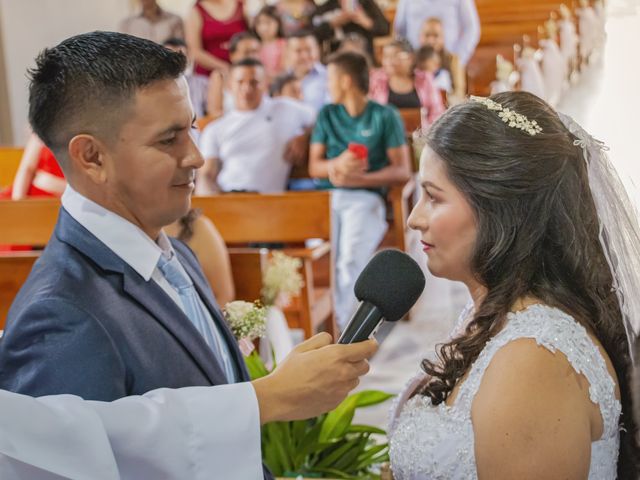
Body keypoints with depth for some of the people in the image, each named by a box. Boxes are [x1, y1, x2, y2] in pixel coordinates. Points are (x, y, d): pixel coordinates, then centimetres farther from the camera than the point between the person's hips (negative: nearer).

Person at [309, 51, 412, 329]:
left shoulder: (385, 116, 9)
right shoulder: (326, 115, 21)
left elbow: (403, 171, 3)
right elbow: (314, 167, 16)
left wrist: (358, 178, -9)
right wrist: (338, 164, -7)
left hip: (366, 196, -3)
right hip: (326, 195, 3)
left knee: (351, 257, -31)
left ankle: (343, 324, -30)